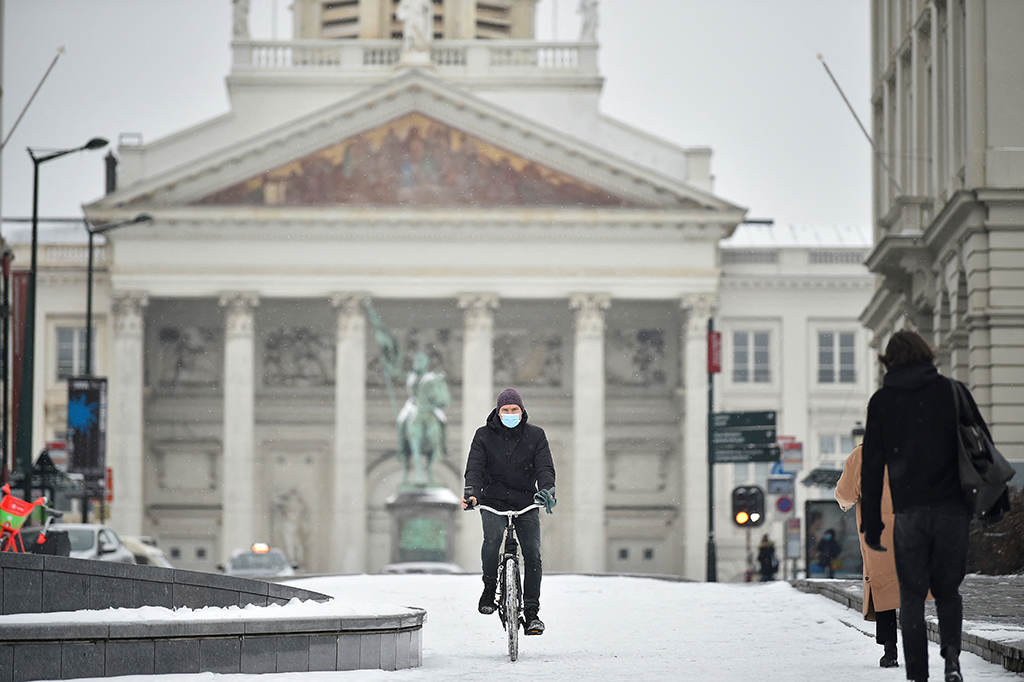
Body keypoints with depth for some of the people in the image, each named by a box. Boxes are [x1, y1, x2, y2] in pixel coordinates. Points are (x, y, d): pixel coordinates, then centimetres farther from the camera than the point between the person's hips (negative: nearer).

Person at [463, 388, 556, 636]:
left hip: (526, 503, 1)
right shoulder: (484, 435, 3)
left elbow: (545, 467, -6)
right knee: (492, 538, -29)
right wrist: (471, 493, -26)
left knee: (532, 552, -12)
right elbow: (475, 467, -6)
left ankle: (531, 612, -6)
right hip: (494, 501, -1)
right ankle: (489, 590, -10)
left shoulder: (535, 435, 4)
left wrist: (547, 490, -27)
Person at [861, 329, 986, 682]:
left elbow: (871, 466, 3)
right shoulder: (952, 391, 6)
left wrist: (871, 525, 6)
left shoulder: (882, 401, 5)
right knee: (948, 590, 14)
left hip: (909, 511, -1)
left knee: (912, 596, 8)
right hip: (953, 508, 1)